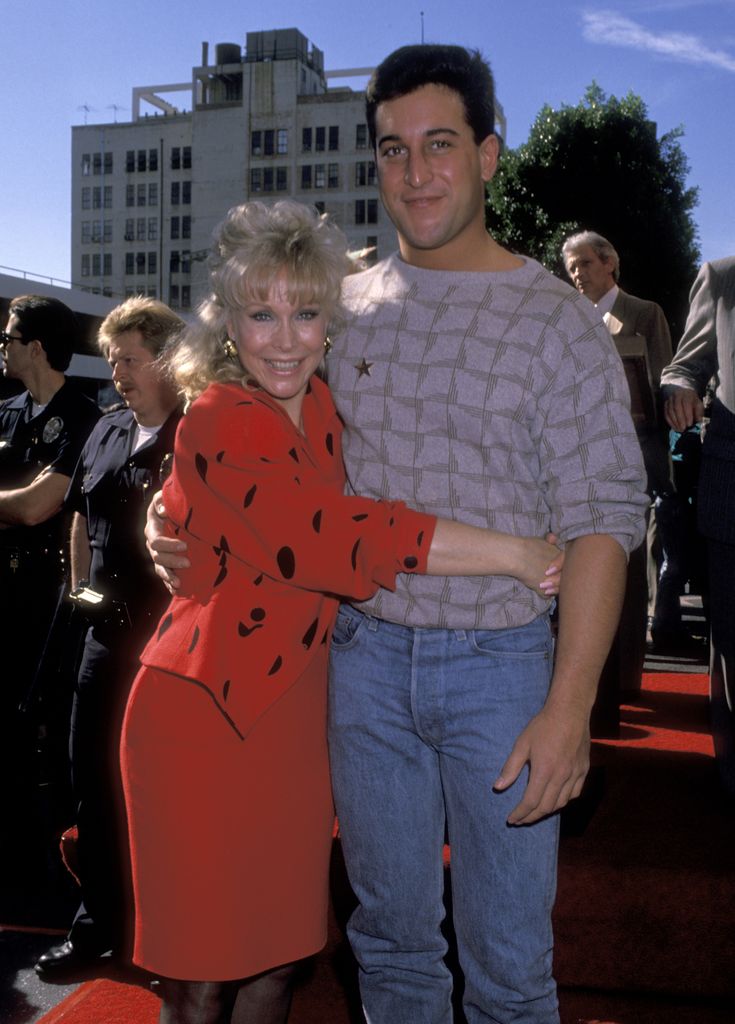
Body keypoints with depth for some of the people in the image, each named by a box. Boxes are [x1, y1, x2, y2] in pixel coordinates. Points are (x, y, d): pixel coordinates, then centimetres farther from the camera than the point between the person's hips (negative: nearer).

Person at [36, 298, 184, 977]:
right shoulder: (107, 433, 11)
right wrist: (81, 585, 17)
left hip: (175, 640, -7)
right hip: (108, 633, 7)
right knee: (93, 775, 12)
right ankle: (100, 924, 28)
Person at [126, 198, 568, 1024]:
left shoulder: (321, 407, 5)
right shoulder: (219, 424, -17)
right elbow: (331, 538, -30)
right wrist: (513, 555, -26)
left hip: (294, 709, 7)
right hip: (205, 713, -6)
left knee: (280, 953, 16)